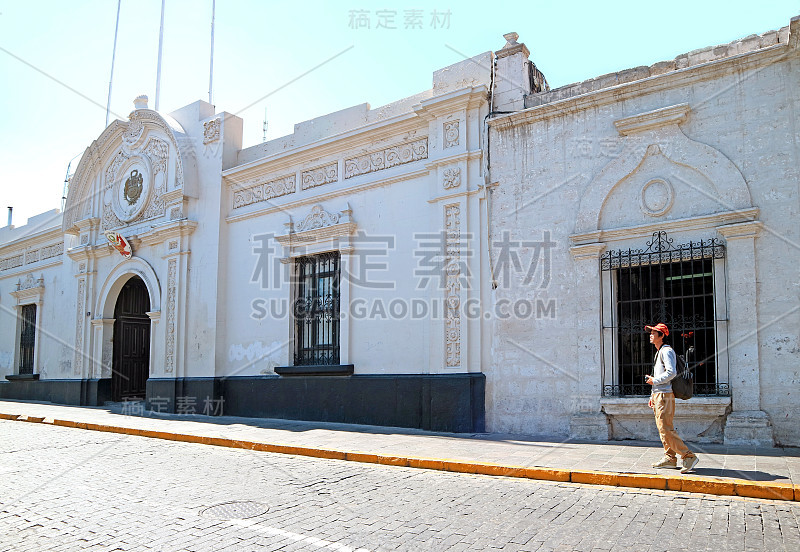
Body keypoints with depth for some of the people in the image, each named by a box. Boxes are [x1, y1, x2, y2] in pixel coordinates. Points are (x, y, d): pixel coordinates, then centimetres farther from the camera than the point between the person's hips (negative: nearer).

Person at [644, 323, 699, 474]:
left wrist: (654, 381, -14)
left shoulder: (666, 351, -11)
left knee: (666, 429, -13)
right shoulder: (659, 352, 21)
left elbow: (672, 372, -24)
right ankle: (670, 458, 18)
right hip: (658, 394, 10)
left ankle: (688, 456, -9)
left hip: (665, 394, -10)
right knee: (662, 428, 12)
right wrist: (653, 396, 22)